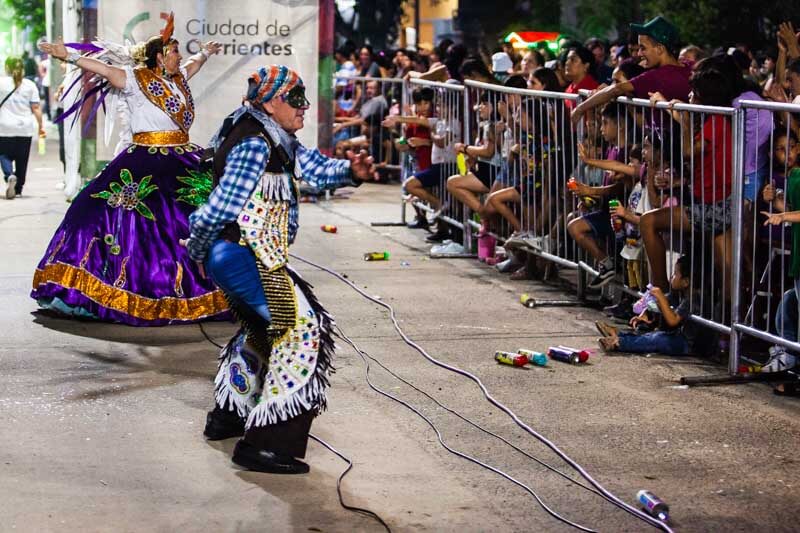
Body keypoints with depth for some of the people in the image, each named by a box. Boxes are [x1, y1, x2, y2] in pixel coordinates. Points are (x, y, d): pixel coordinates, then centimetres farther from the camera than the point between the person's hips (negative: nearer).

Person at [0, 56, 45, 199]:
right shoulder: (30, 85, 2)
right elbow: (35, 108, -1)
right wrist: (41, 125, 5)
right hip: (25, 129, 2)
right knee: (22, 159, 11)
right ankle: (18, 188, 16)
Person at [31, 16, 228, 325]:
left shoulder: (179, 77, 13)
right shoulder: (136, 79, -6)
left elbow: (194, 64, 35)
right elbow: (103, 70, -17)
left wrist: (206, 52, 54)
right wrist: (68, 56, -28)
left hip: (182, 163, 7)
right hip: (145, 164, -7)